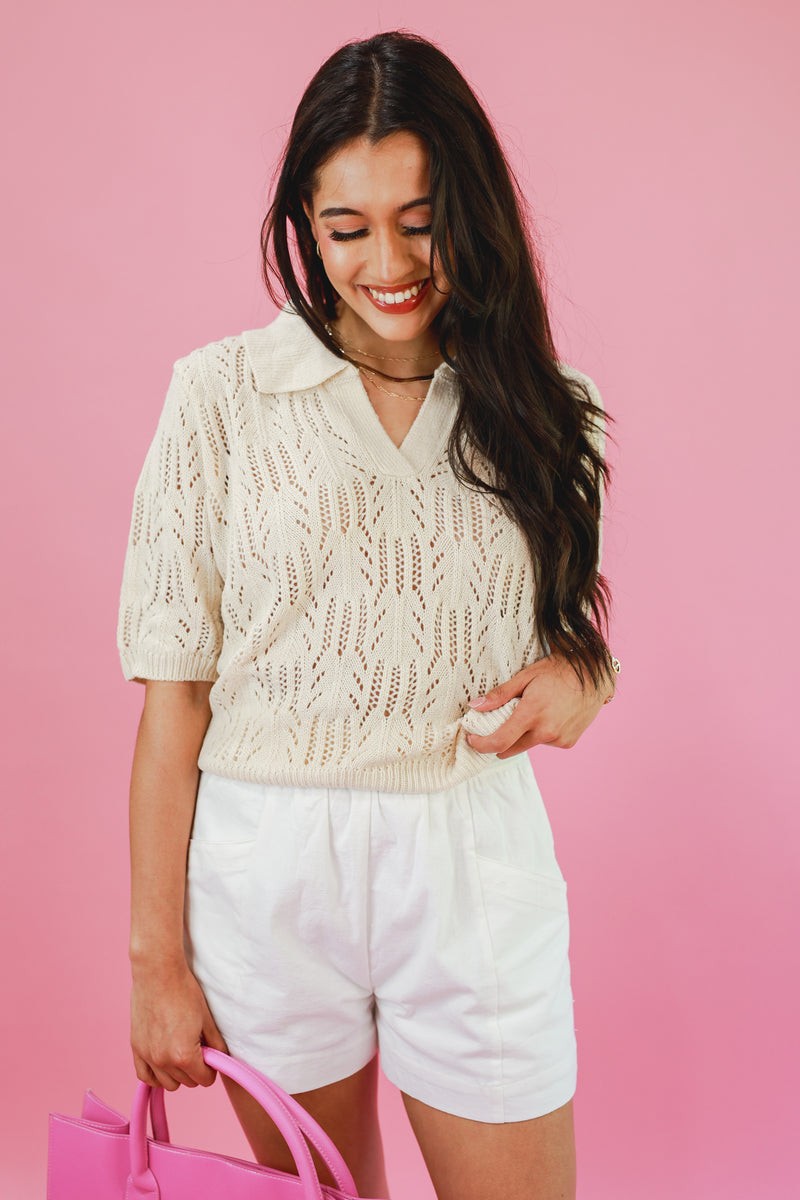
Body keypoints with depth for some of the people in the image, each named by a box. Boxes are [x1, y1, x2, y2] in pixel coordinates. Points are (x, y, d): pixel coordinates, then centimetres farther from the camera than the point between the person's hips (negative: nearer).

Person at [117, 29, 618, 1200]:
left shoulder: (543, 408, 2)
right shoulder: (222, 392, -5)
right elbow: (173, 692, -5)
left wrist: (575, 682, -11)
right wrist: (156, 958, -4)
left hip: (476, 865, 1)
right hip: (266, 868, -1)